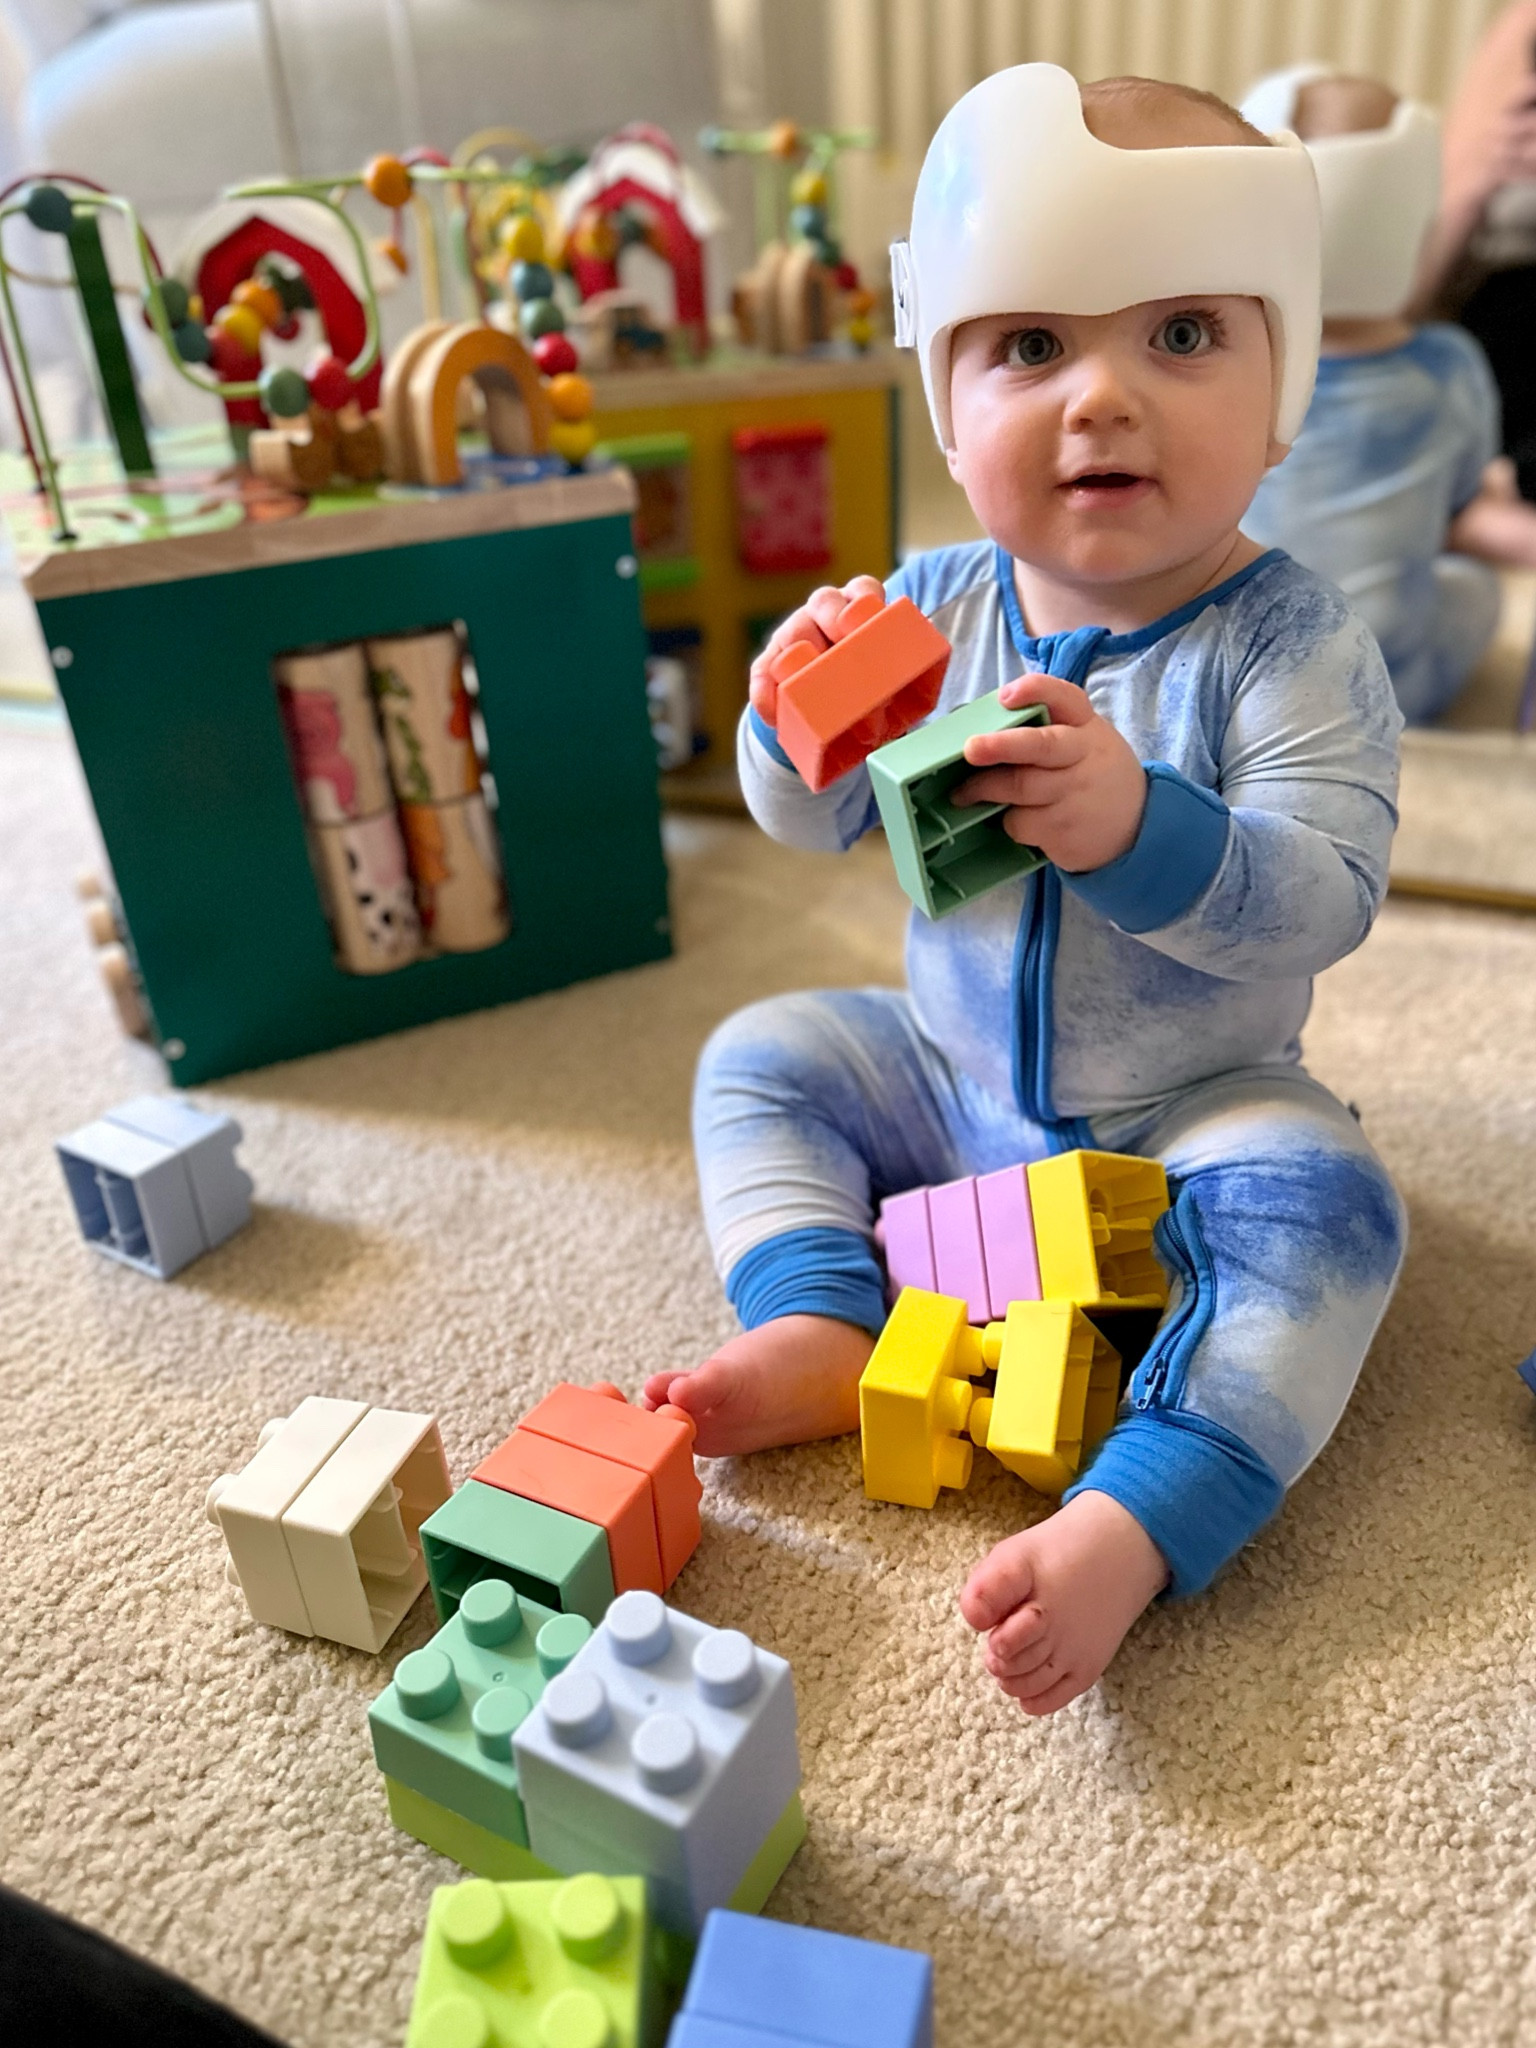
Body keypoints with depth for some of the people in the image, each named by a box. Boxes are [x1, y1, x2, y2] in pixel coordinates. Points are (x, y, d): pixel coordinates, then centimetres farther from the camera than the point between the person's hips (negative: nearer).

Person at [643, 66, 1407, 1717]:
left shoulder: (1290, 646, -17)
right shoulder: (934, 606, -6)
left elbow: (1324, 900, -27)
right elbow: (813, 825, 0)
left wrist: (1136, 826, -44)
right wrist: (797, 724, -24)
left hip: (1191, 1117, -3)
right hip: (950, 1086, 4)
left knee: (1320, 1205, -29)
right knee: (761, 1056, 0)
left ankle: (1131, 1524, -32)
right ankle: (818, 1326, -8)